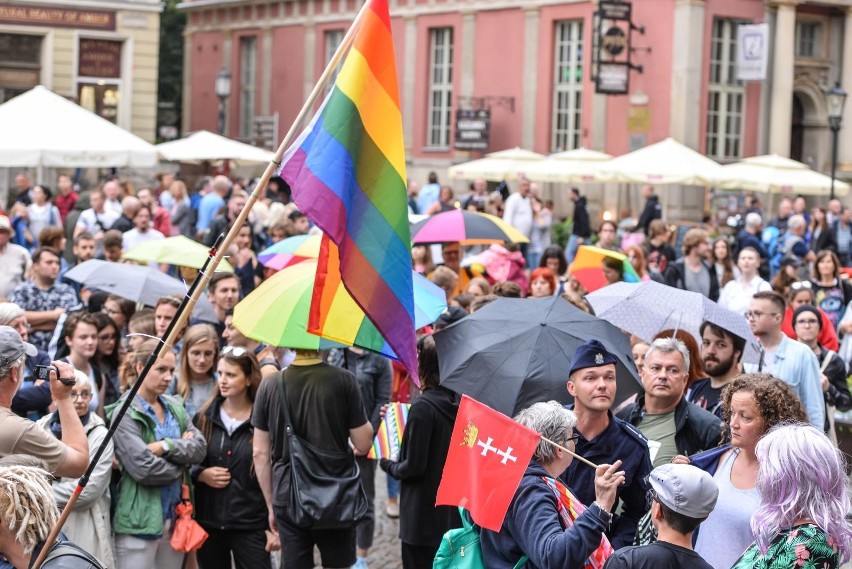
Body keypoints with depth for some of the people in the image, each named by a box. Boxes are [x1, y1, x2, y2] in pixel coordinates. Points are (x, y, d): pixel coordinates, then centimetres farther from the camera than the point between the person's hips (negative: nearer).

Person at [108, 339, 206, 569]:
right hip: (140, 519, -7)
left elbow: (200, 447, 1)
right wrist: (182, 459, -3)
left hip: (174, 514, 7)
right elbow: (143, 468, -18)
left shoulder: (174, 407, 11)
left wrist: (166, 447, -16)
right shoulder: (125, 414, -10)